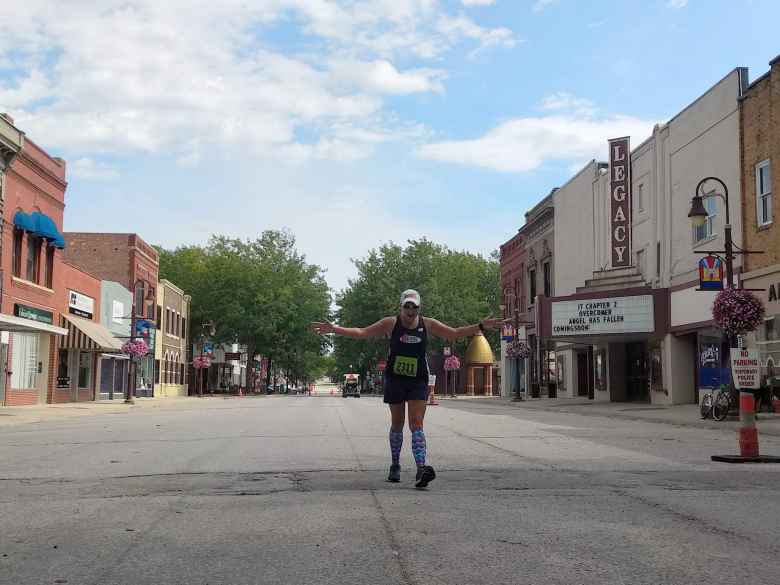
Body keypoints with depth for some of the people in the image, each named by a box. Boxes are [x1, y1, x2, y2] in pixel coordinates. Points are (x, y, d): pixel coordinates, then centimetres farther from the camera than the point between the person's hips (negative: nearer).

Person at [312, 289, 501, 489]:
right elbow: (362, 333, -1)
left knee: (416, 424, -11)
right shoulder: (391, 323, -2)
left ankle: (421, 470, -22)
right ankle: (395, 466, 27)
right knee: (397, 424, 10)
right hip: (395, 380, 0)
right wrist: (335, 329, -10)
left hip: (418, 381, 0)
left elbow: (454, 333, 10)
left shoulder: (428, 324, 3)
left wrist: (480, 326, 4)